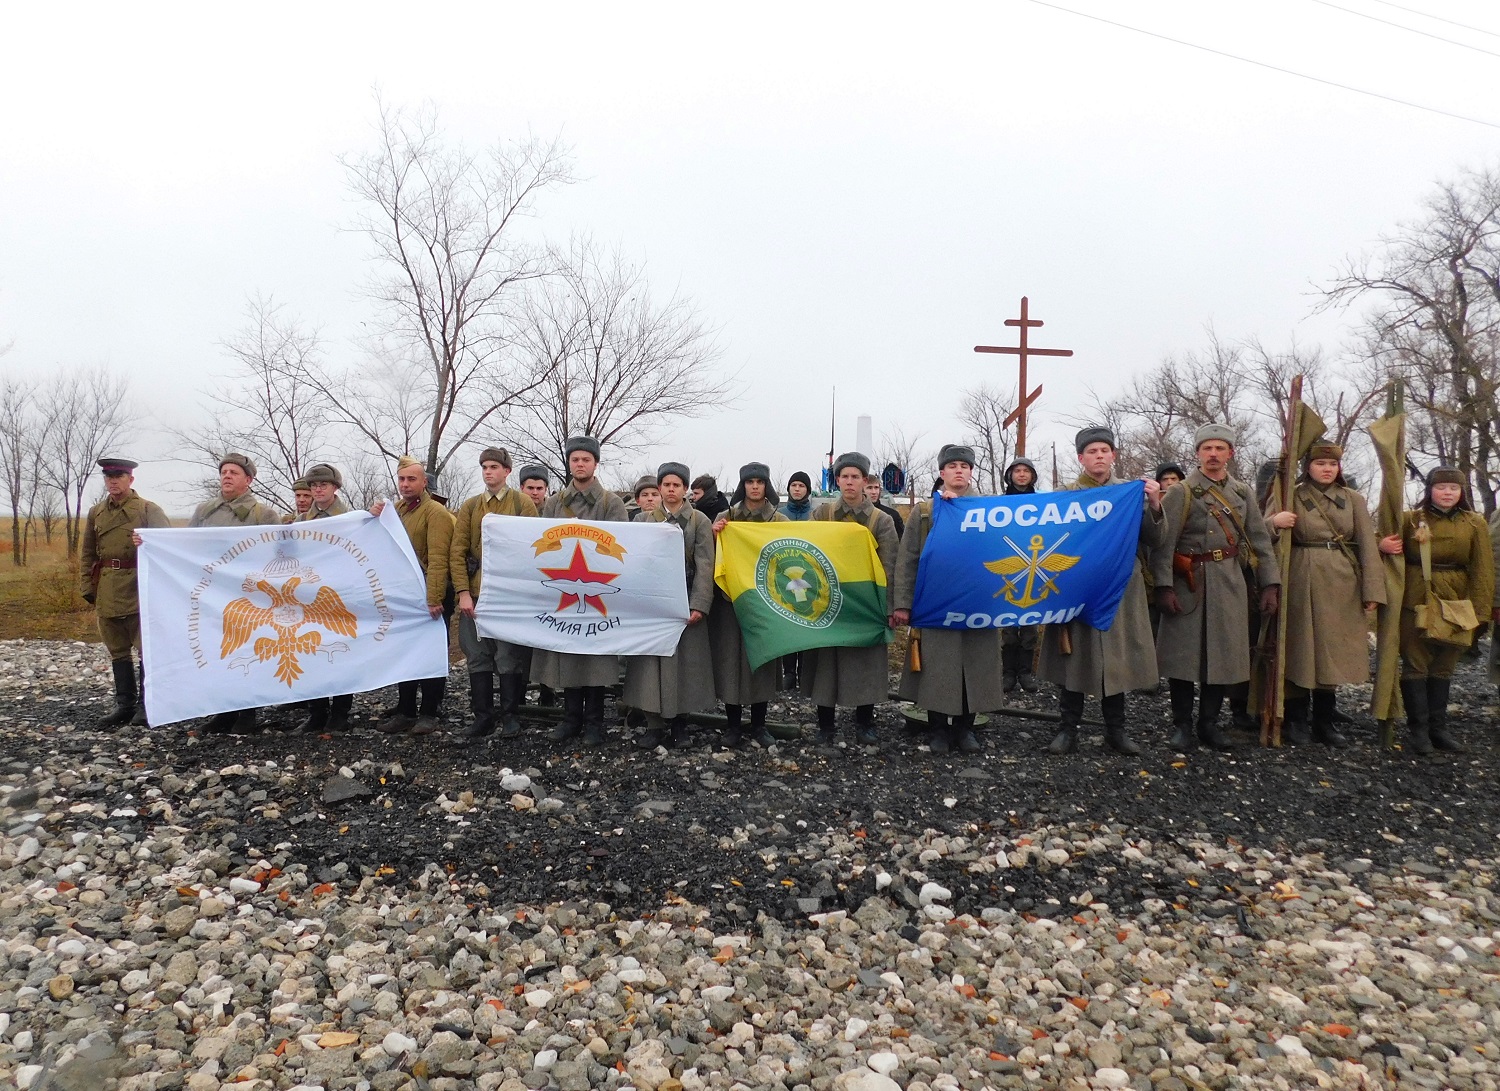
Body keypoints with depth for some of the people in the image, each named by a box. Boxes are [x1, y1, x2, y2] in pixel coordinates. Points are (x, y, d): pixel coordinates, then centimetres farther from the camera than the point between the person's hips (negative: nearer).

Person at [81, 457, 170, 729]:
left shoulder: (149, 509, -1)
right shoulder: (95, 512, 13)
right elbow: (88, 554, 15)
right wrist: (88, 589, 8)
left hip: (140, 590, -5)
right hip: (107, 592, 5)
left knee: (147, 648, -3)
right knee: (118, 651, 10)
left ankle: (145, 706, 5)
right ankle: (125, 704, 18)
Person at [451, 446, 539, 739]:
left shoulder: (522, 503, 2)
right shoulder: (469, 506, 11)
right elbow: (457, 552, 6)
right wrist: (463, 591, -5)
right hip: (475, 594, 3)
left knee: (509, 657, 0)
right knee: (477, 657, 6)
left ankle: (510, 718, 11)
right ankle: (482, 717, 15)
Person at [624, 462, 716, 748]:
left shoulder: (699, 521, 4)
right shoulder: (644, 520, 11)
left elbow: (704, 566, -3)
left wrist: (699, 605, -13)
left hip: (684, 601, -2)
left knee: (684, 660, 1)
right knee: (652, 660, 0)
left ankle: (679, 723, 13)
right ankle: (655, 724, 7)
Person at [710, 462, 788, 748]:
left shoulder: (780, 521, 3)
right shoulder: (725, 518, 4)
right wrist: (715, 536, -13)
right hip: (730, 598, 0)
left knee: (761, 658, 6)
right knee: (730, 659, 1)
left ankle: (758, 725, 18)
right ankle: (733, 725, 12)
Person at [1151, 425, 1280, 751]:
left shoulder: (1243, 492, 10)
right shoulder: (1180, 492, -3)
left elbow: (1260, 540, 10)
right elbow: (1163, 542, -10)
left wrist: (1270, 583, 3)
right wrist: (1164, 586, -18)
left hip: (1230, 583, 4)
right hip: (1188, 583, -4)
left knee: (1224, 655, 8)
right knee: (1183, 654, 0)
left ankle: (1209, 723, 21)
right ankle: (1182, 724, 12)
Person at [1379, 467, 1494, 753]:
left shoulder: (1475, 524, 5)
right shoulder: (1410, 519, 1)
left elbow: (1482, 569, 3)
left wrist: (1479, 610, -3)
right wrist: (1382, 544, -17)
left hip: (1455, 604, 2)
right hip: (1416, 603, -2)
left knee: (1443, 666, 10)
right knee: (1415, 664, 0)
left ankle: (1438, 728, 20)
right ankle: (1418, 729, 7)